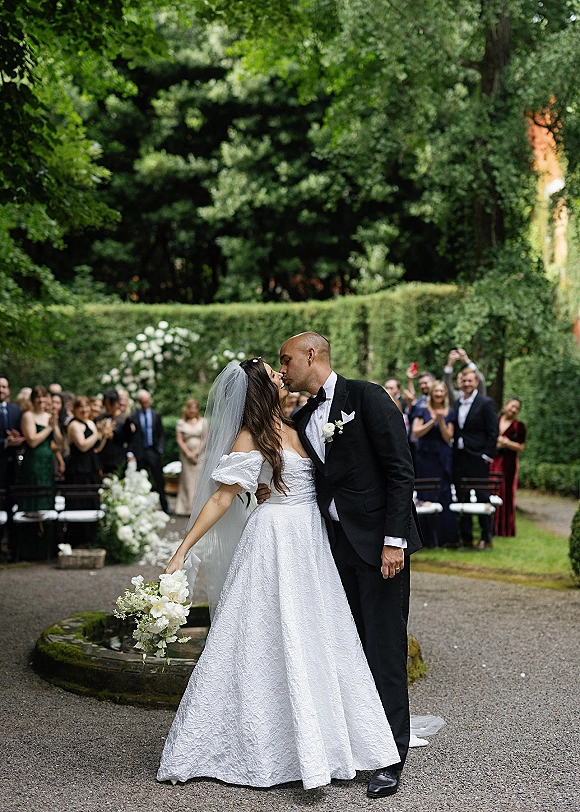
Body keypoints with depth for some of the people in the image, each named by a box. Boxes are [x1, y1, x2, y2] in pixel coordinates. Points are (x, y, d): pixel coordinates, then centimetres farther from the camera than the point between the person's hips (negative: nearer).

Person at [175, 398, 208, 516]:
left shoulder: (202, 422, 7)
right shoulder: (181, 423, 6)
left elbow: (205, 439, 3)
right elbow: (179, 440, 1)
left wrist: (196, 452, -8)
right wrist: (189, 453, -8)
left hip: (200, 455, 0)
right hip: (186, 455, 0)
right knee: (187, 480, -1)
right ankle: (187, 507, 1)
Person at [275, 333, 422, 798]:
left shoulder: (366, 398, -7)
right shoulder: (303, 420, 15)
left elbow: (400, 471, -11)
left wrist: (394, 541, -16)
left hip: (379, 540, -7)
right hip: (337, 543, 7)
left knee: (384, 647, -3)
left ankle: (390, 759, 5)